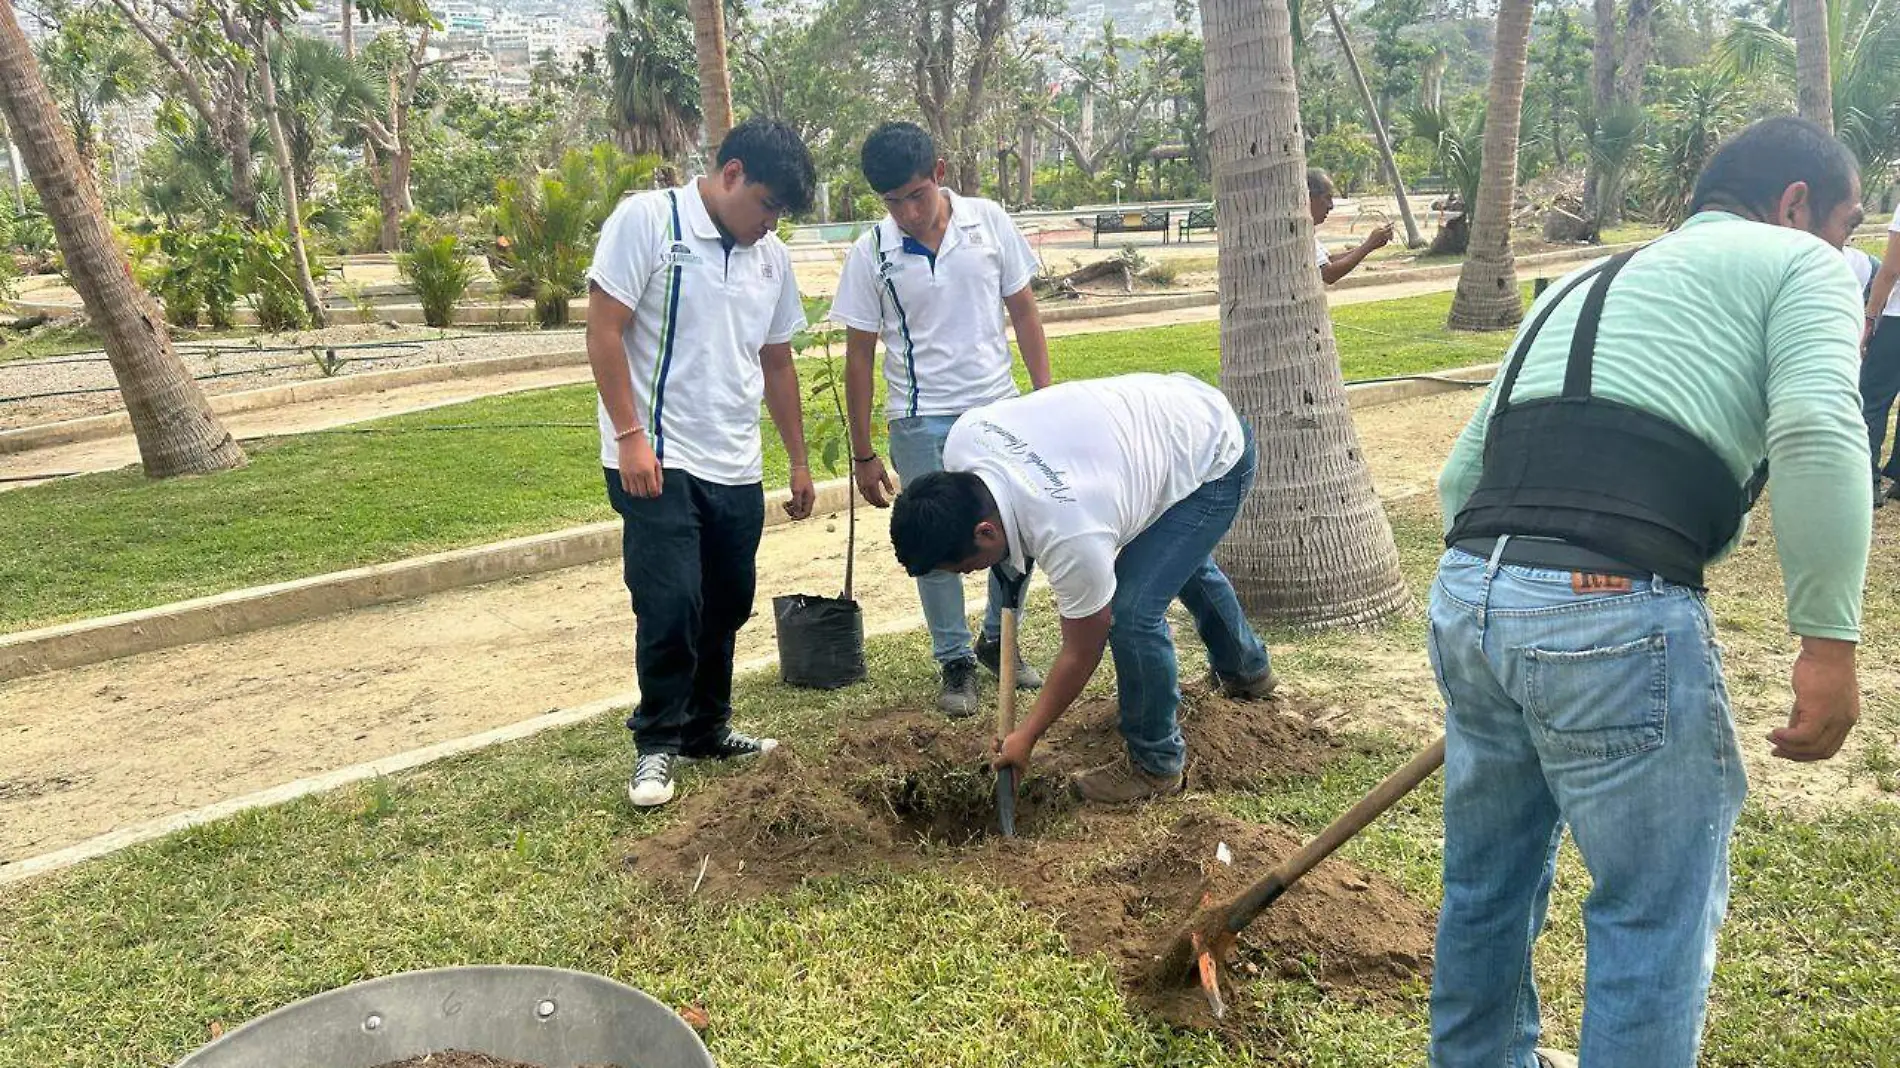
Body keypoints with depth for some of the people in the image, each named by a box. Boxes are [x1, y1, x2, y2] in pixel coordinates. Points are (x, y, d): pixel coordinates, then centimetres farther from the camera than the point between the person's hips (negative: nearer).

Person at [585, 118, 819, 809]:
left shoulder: (772, 257, 11)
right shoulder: (647, 221, -8)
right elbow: (604, 330, -11)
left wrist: (799, 461, 18)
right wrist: (630, 437, -16)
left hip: (736, 468, 7)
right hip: (658, 463, -6)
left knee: (728, 604, 13)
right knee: (672, 606, -9)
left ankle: (706, 729, 30)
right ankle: (657, 745, 10)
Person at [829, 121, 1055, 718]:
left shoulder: (989, 222, -3)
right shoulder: (872, 254, -7)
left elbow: (1023, 310, 5)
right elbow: (859, 355, -2)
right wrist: (862, 455, -1)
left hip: (999, 408, 2)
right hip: (922, 422, -2)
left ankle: (997, 642, 29)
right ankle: (955, 663, 21)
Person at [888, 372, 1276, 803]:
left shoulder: (1071, 540, -39)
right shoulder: (964, 437, -22)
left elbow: (1081, 654, -22)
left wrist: (1026, 736, -11)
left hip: (1216, 464, -9)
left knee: (1130, 612, -19)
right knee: (1184, 561, 33)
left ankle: (1156, 765, 4)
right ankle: (1248, 670, 60)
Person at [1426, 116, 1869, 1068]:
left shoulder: (1583, 286, 30)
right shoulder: (1795, 264, 11)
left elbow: (1460, 471, 26)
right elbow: (1818, 434, -10)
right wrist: (1829, 640, -8)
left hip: (1464, 595, 8)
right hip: (1612, 615, -7)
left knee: (1487, 880, 24)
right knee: (1658, 911, 10)